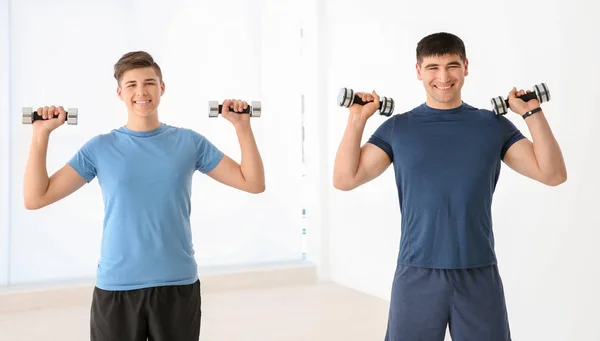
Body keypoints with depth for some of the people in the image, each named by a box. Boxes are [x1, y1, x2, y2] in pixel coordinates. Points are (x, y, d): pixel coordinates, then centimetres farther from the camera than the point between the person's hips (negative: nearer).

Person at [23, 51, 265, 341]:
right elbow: (35, 198, -1)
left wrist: (242, 126, -5)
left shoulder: (189, 142, 3)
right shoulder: (100, 148, 2)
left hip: (178, 284, 1)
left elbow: (252, 183, 2)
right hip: (115, 286, 0)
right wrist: (41, 134, -6)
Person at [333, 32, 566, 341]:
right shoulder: (398, 128, 3)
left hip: (479, 274, 1)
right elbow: (344, 180, -2)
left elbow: (552, 174, -2)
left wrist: (532, 114, -7)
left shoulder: (494, 126, 5)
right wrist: (357, 119, -7)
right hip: (416, 274, 0)